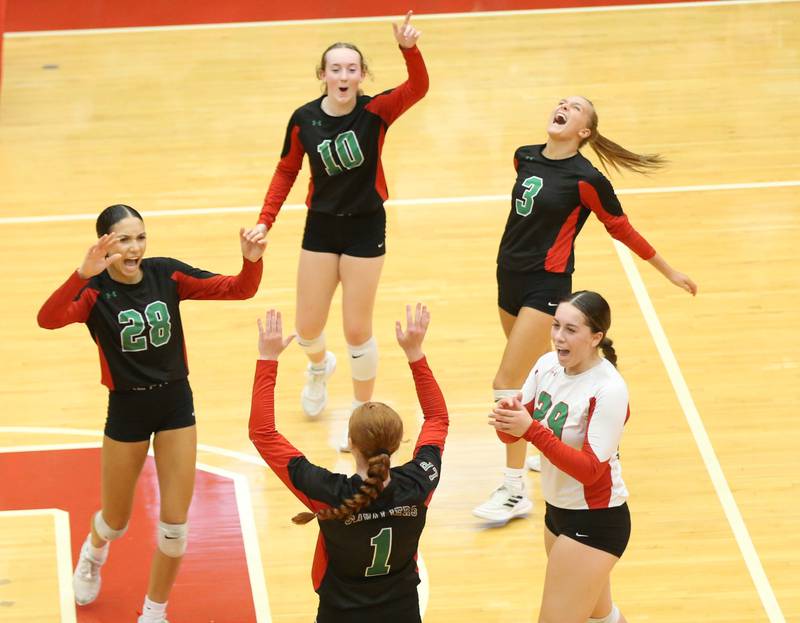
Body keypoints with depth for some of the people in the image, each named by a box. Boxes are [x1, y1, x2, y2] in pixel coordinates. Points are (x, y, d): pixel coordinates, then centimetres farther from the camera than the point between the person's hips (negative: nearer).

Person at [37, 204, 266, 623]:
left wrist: (252, 261, -33)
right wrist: (83, 274, -56)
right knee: (117, 520, 17)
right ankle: (93, 555, 54)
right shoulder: (94, 290, -19)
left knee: (174, 526, 4)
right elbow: (48, 319, -40)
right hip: (127, 410, -2)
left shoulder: (167, 274, -9)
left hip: (176, 403, 2)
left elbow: (239, 289, -10)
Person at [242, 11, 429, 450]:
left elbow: (418, 88, -33)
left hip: (365, 228, -2)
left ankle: (363, 410, 26)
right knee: (307, 328, 10)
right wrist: (265, 221, -4)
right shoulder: (304, 119, -9)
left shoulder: (375, 111, -16)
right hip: (321, 227, 3)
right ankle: (319, 366, 47)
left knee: (357, 331, 3)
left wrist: (409, 49, -51)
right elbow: (286, 171, 3)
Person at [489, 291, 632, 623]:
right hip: (557, 509, 8)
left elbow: (589, 469, -26)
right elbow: (514, 433, 0)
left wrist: (532, 430, -35)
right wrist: (506, 416, -24)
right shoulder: (548, 365, -3)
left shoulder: (609, 390, -23)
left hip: (594, 523, -8)